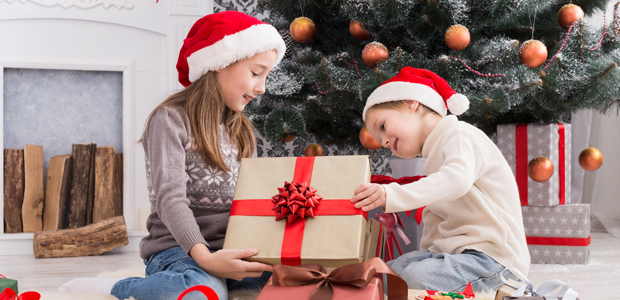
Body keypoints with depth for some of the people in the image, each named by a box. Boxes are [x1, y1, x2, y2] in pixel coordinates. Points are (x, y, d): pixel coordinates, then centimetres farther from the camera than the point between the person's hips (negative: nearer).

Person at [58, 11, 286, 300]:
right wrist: (202, 256, -32)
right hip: (178, 248, -7)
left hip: (231, 249, 7)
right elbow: (170, 198, -17)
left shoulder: (241, 129, 17)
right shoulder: (171, 118, -6)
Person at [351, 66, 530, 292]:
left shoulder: (459, 135, -10)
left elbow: (458, 179, -33)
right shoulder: (439, 150, 22)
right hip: (455, 252, 9)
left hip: (492, 255, -9)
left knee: (415, 277, -31)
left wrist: (391, 195, -41)